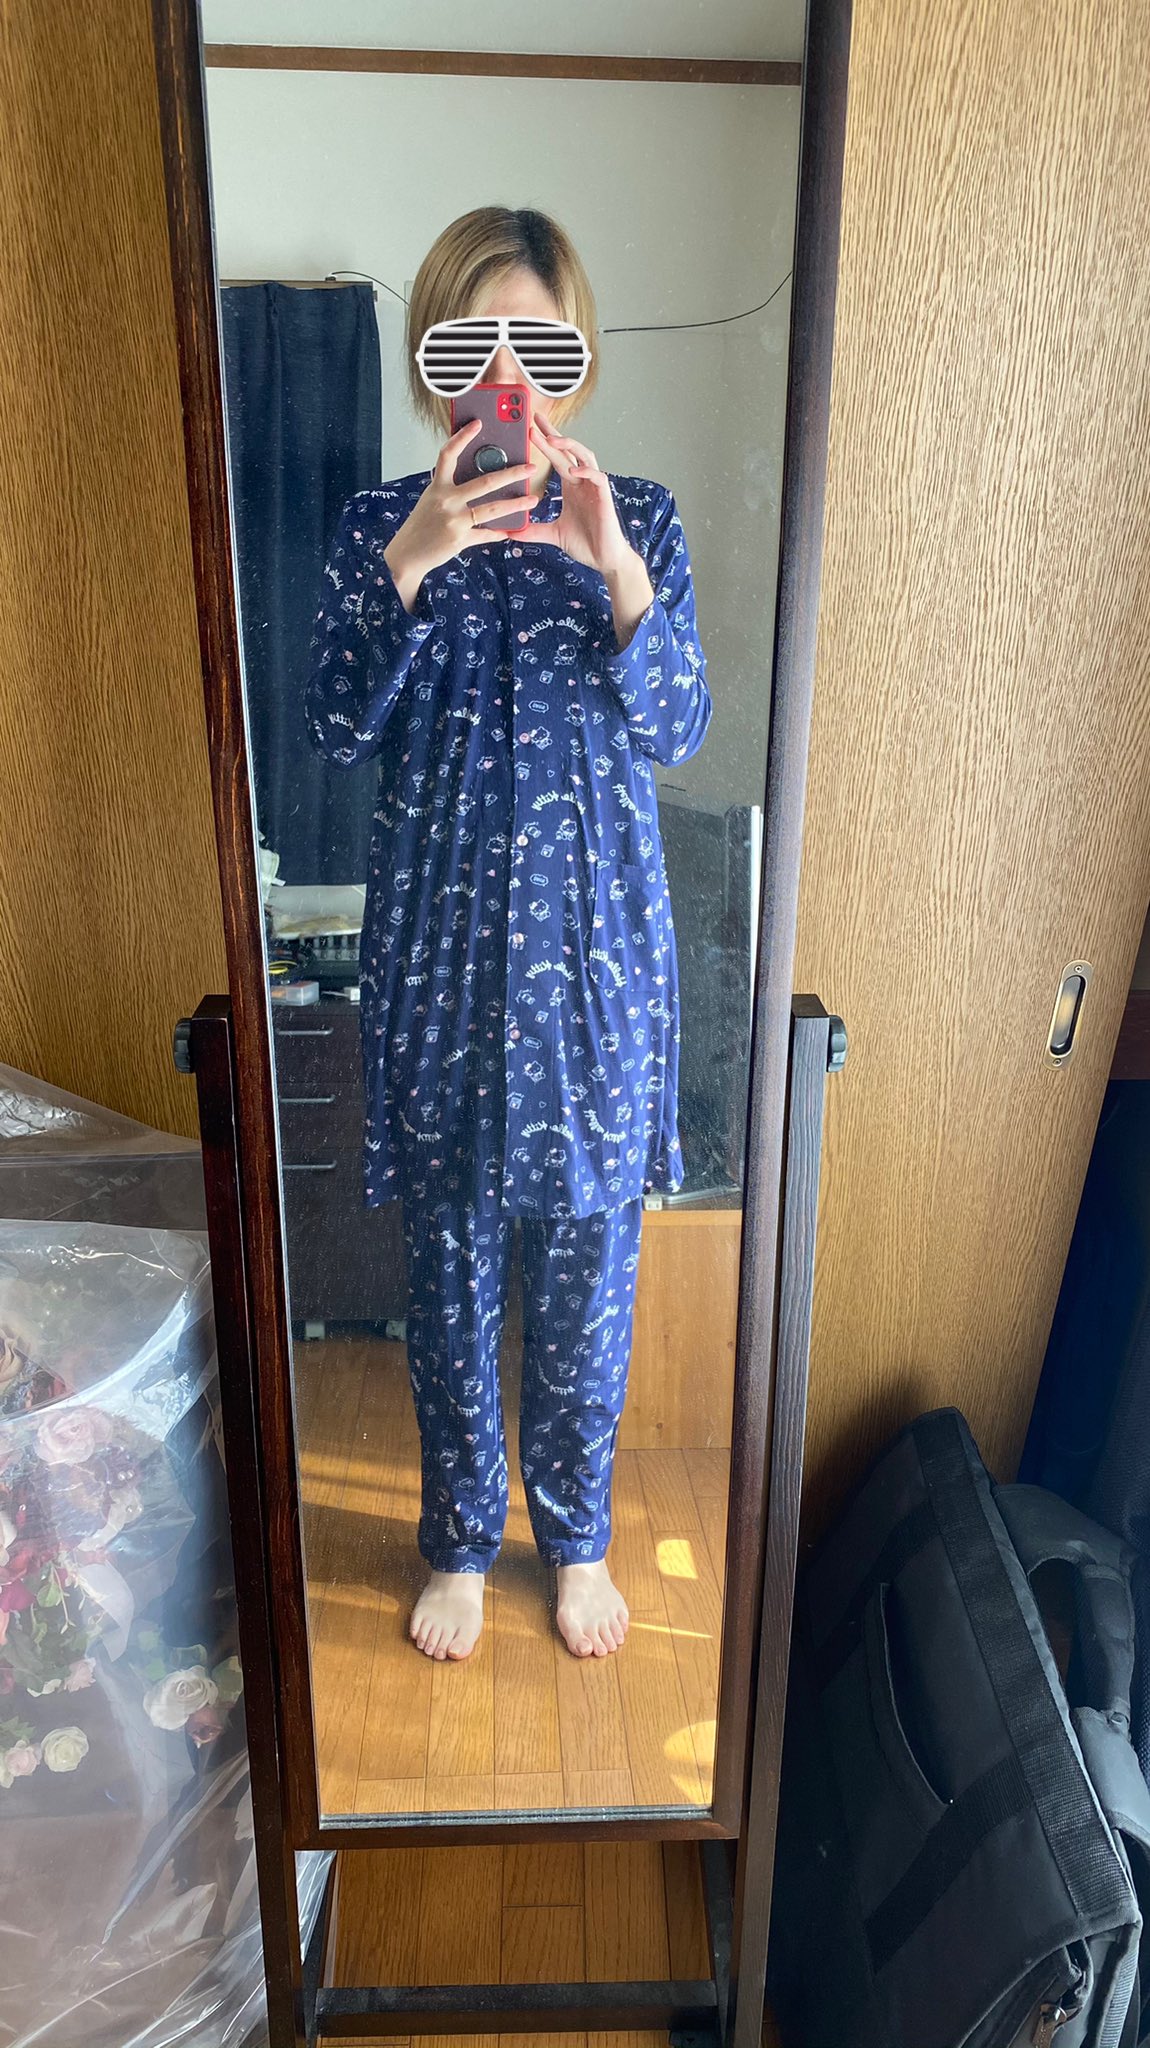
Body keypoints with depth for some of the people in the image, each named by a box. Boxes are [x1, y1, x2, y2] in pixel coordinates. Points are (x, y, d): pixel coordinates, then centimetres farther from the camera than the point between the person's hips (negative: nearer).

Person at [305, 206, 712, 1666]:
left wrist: (617, 574, -20)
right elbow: (340, 732, -7)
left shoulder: (638, 520, 2)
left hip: (597, 948, 0)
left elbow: (676, 733, -5)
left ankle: (576, 1532, 36)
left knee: (588, 1255, 11)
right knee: (449, 1259, 11)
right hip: (438, 951, 0)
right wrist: (407, 572, -20)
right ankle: (460, 1538, 36)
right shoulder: (379, 528, 2)